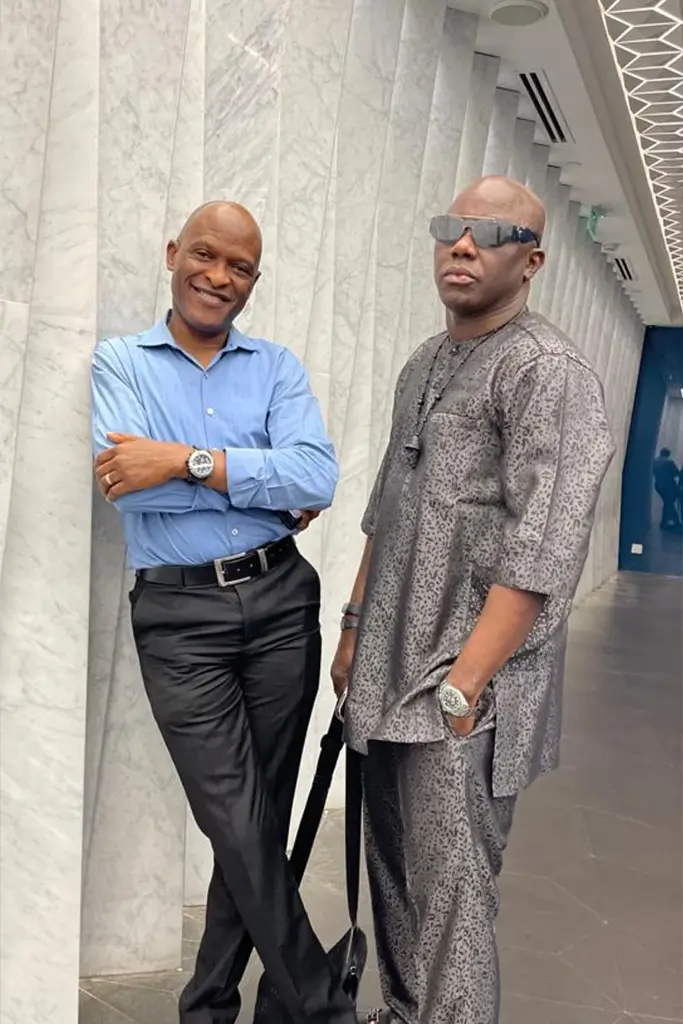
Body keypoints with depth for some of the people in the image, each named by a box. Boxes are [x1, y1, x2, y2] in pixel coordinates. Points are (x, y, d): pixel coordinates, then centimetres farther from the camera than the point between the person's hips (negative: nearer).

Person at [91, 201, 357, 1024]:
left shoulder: (277, 367, 8)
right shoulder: (118, 361, 4)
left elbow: (318, 478, -9)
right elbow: (124, 480, -14)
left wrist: (190, 460, -18)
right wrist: (270, 488, -11)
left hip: (281, 600, 3)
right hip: (178, 616, -2)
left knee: (261, 819, 12)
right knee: (239, 827, -1)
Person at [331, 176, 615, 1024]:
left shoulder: (547, 372, -11)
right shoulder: (423, 365, 14)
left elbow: (541, 556, -18)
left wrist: (462, 684, -18)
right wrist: (355, 627, 15)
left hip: (465, 685, -7)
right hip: (387, 674, 8)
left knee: (448, 895, 1)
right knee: (392, 871, 18)